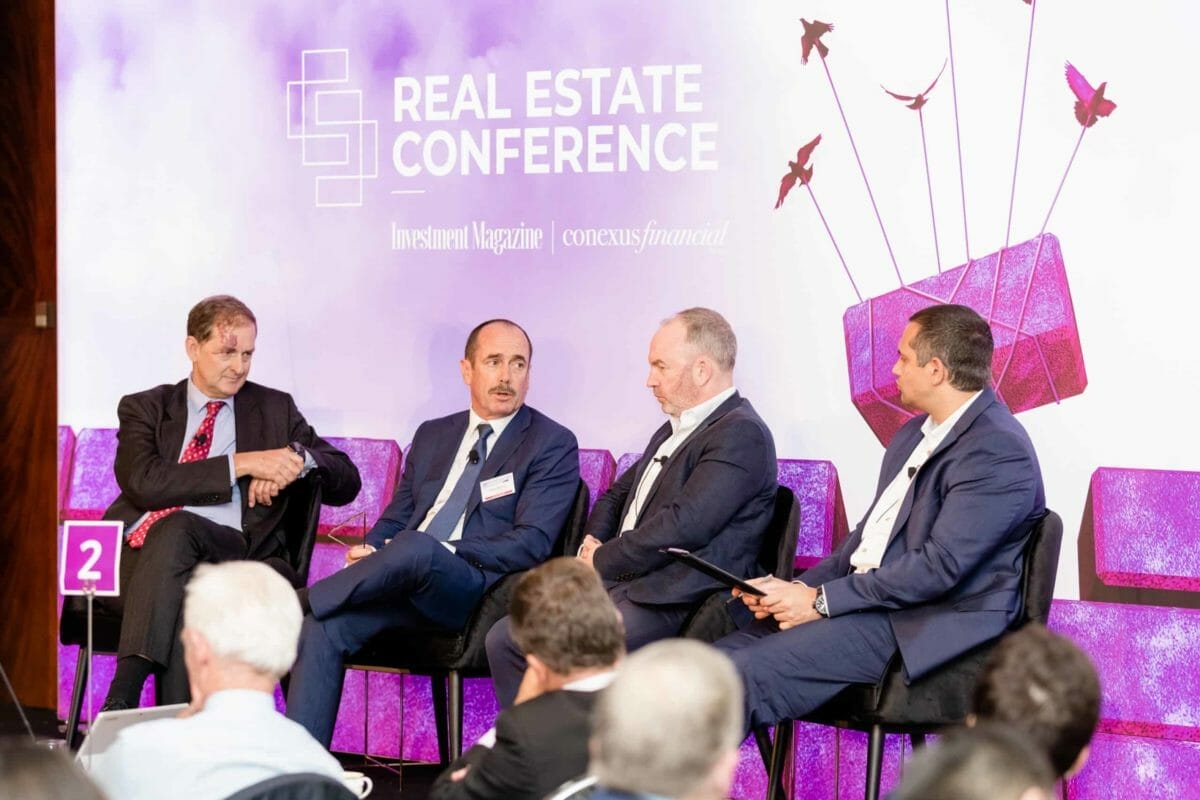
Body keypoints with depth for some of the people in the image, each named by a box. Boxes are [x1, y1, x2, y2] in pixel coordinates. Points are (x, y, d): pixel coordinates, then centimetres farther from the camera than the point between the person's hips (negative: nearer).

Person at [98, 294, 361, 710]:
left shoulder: (275, 408, 20)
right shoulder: (144, 408, 15)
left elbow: (347, 482, 16)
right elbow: (143, 483, -5)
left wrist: (298, 457, -6)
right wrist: (240, 464, -11)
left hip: (232, 557, 1)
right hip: (135, 560, 0)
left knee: (177, 528, -33)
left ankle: (121, 701, -40)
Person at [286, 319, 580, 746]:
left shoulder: (553, 445, 4)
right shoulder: (433, 435, 23)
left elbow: (531, 543, -7)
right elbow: (395, 519, 23)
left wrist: (438, 553, -17)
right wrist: (370, 552, -3)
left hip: (476, 588, -5)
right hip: (406, 583, 5)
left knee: (415, 549, -36)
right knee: (325, 625, -23)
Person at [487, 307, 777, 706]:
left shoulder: (741, 434, -11)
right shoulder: (673, 430, 21)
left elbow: (682, 527, -21)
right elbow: (617, 495, 31)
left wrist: (600, 562, -10)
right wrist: (592, 542, 8)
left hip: (670, 608, -10)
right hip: (618, 586, 10)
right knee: (504, 639, -1)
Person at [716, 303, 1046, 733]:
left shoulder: (999, 452, -14)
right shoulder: (915, 433, 17)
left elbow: (940, 566, -20)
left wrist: (823, 600, -16)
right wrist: (799, 588, 2)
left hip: (929, 628, -9)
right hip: (869, 600, 9)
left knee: (750, 670, -24)